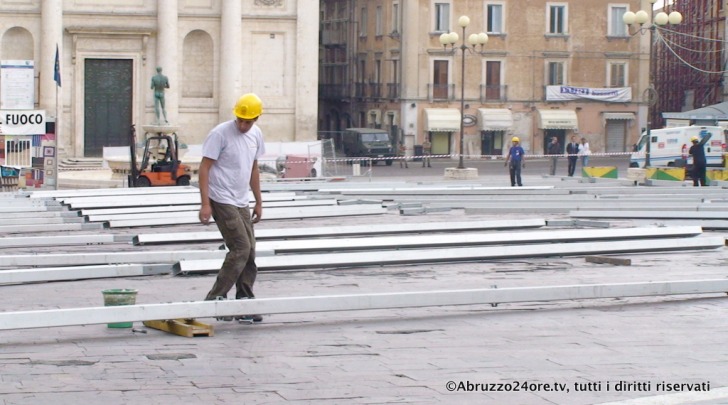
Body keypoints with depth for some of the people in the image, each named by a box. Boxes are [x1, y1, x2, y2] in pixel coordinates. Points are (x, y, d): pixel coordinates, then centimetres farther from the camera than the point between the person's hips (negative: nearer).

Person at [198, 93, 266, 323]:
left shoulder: (256, 134, 9)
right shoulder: (220, 134, -13)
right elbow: (205, 168, -13)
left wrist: (258, 202, 20)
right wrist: (205, 204, -19)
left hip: (241, 203, 8)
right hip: (222, 201, -8)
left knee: (249, 252, 6)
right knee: (241, 249, -14)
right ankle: (215, 299, -7)